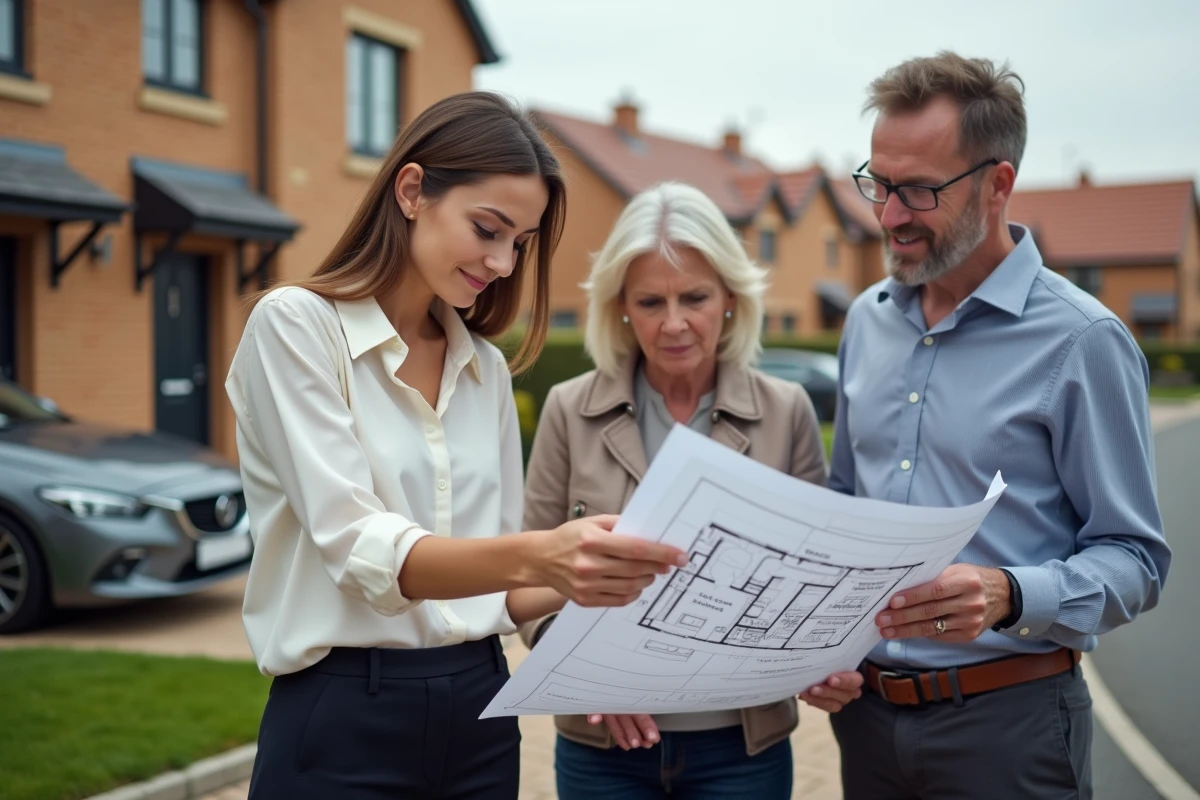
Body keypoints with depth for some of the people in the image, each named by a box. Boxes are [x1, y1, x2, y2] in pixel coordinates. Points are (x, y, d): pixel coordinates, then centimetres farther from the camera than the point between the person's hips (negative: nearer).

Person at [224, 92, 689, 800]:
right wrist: (535, 554, -36)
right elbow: (358, 549, -20)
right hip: (347, 722, -5)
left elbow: (498, 587, 11)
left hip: (479, 714, 6)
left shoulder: (486, 369, 9)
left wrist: (580, 576, -10)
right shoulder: (296, 326, -9)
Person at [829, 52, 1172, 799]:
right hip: (866, 704, 5)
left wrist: (1008, 597, -27)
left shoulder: (1082, 340, -11)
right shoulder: (868, 319, 7)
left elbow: (1134, 557, -10)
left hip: (1007, 717, -5)